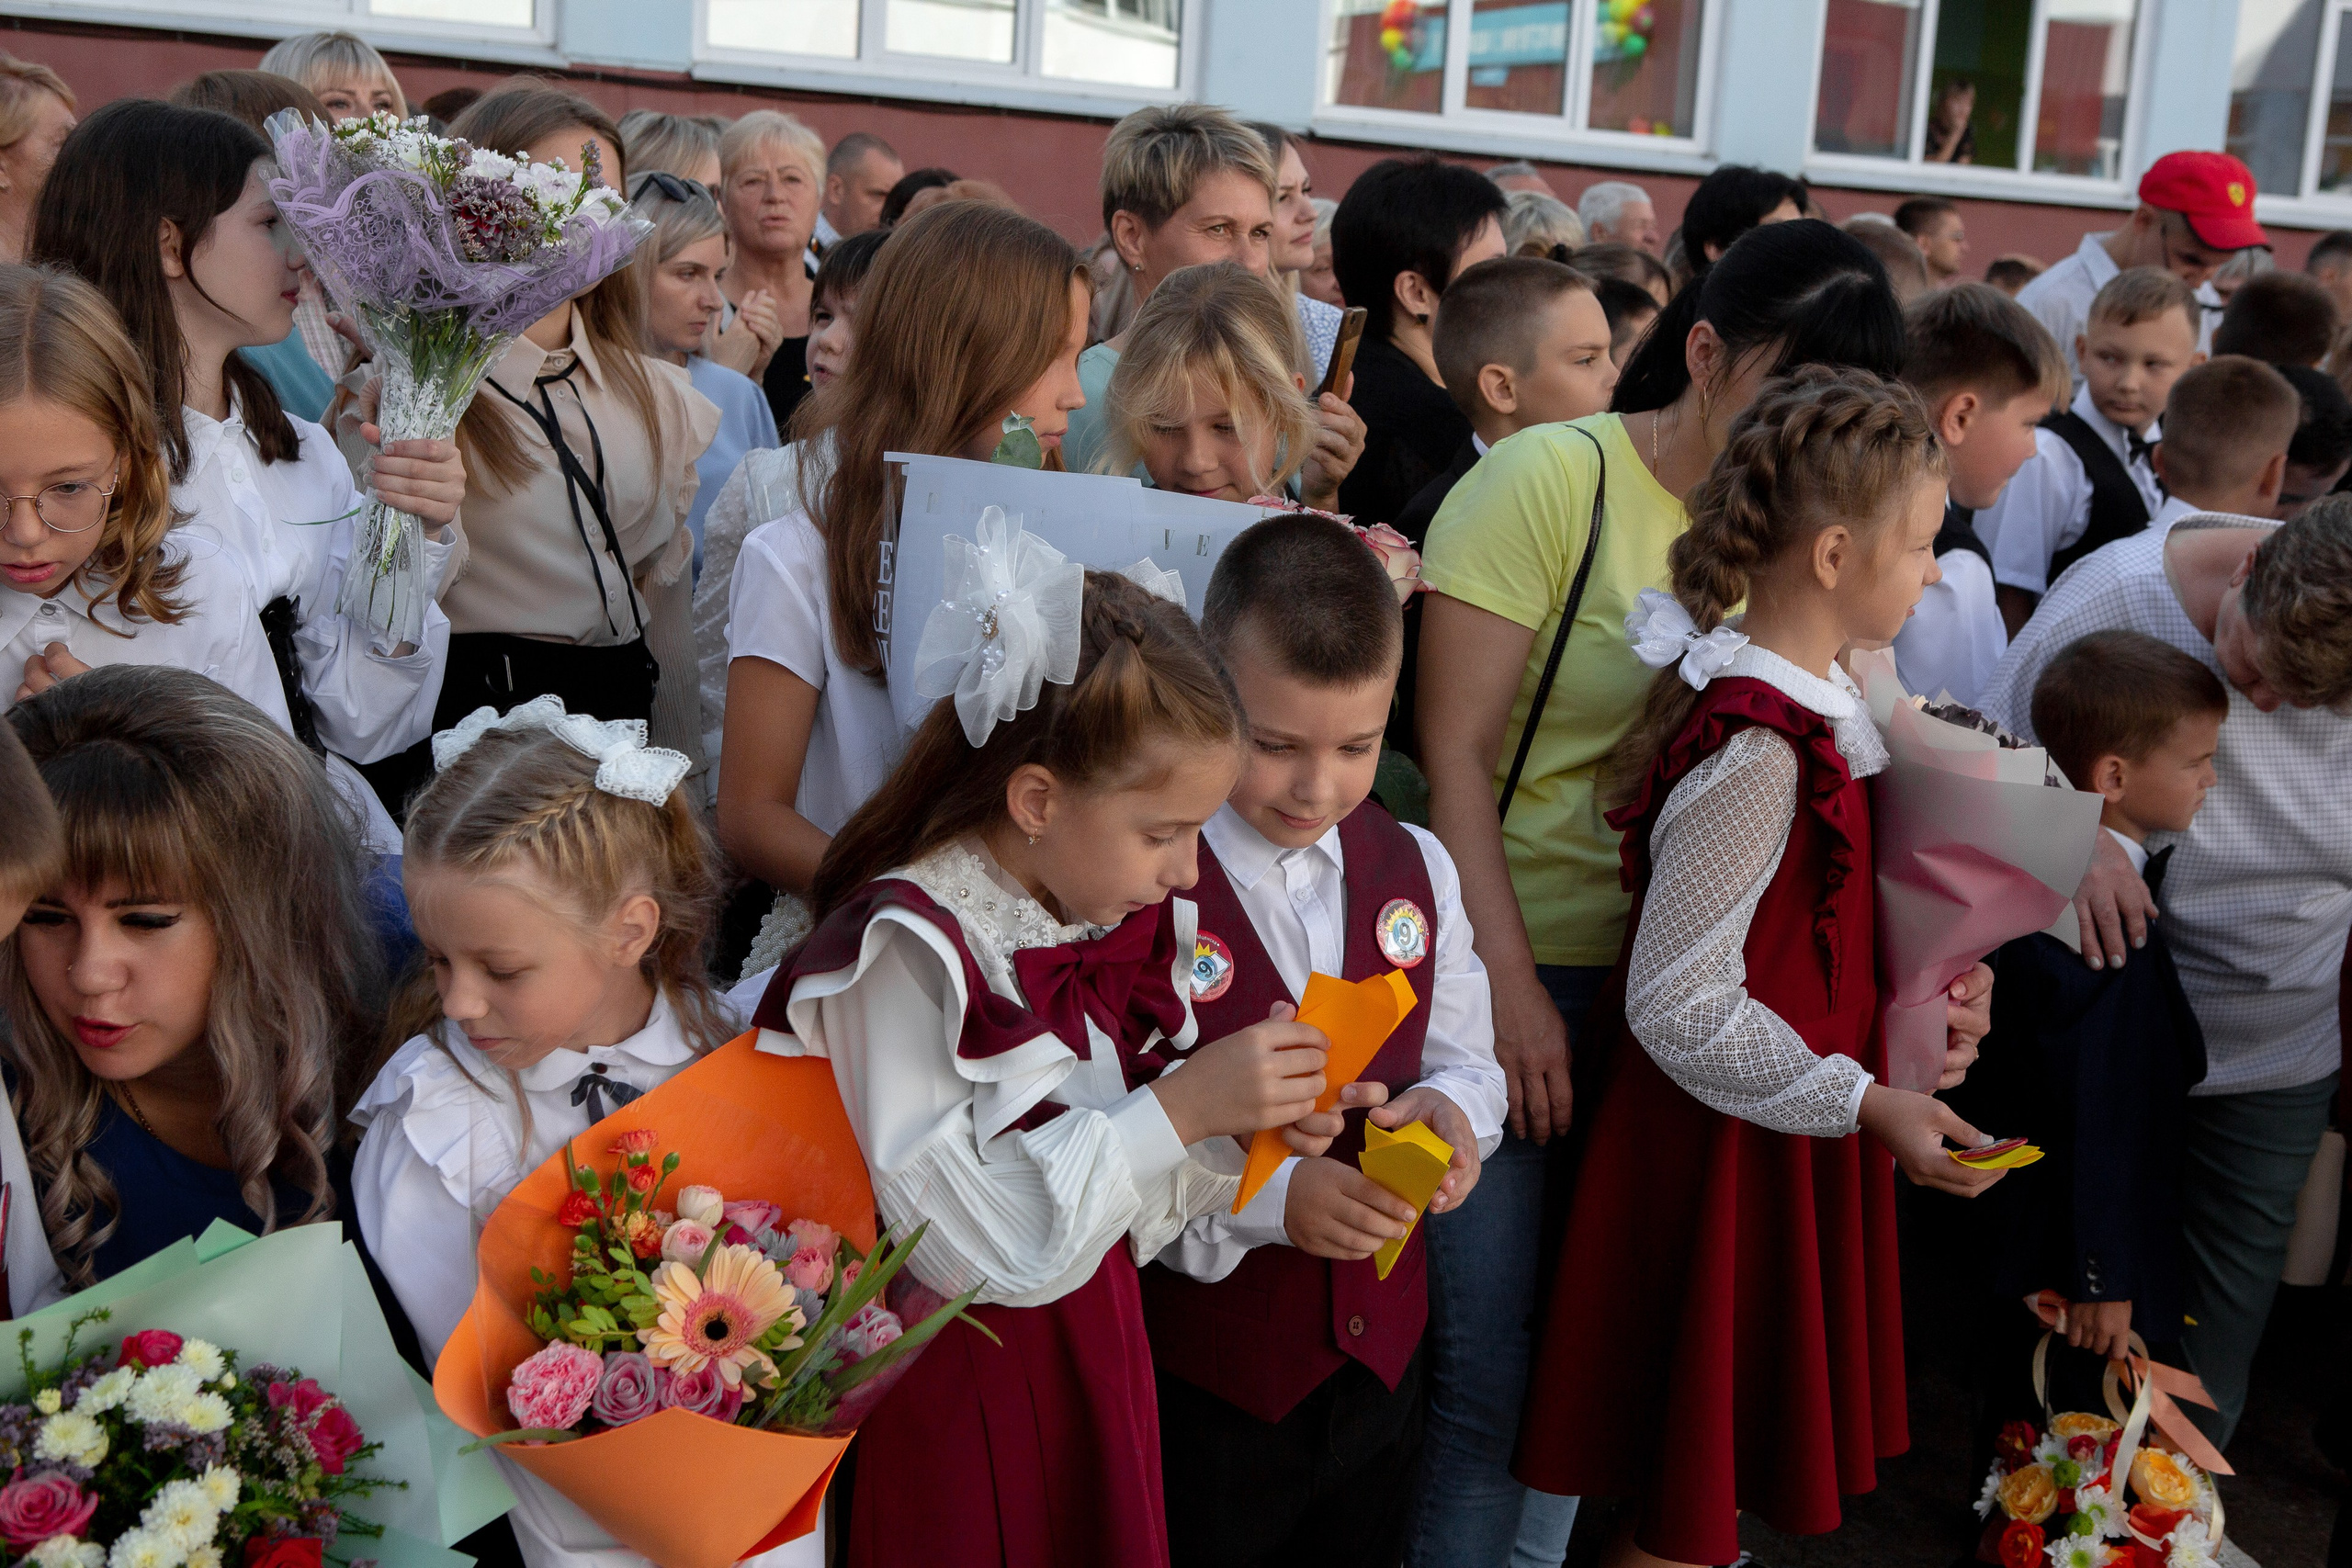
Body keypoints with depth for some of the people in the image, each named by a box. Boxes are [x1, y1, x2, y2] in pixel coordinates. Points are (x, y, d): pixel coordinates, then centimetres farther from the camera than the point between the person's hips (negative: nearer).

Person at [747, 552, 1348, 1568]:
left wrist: (1243, 1122, -12)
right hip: (958, 1397, -6)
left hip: (1099, 1365, 7)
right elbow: (965, 1248, -25)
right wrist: (1180, 1107, -26)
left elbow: (1124, 1202, 6)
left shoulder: (1121, 924, 1)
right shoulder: (905, 957, -22)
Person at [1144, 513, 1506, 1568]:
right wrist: (1267, 1199, -29)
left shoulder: (1416, 869, 1)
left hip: (1381, 1350, 6)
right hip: (1201, 1372, -5)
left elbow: (1464, 1056, 10)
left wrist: (1450, 1109, -12)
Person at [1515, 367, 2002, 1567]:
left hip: (1779, 1150, 9)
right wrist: (1866, 1105, -23)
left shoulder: (1804, 703, 6)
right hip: (1727, 1156, -9)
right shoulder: (1759, 752, -25)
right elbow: (1678, 1005, -25)